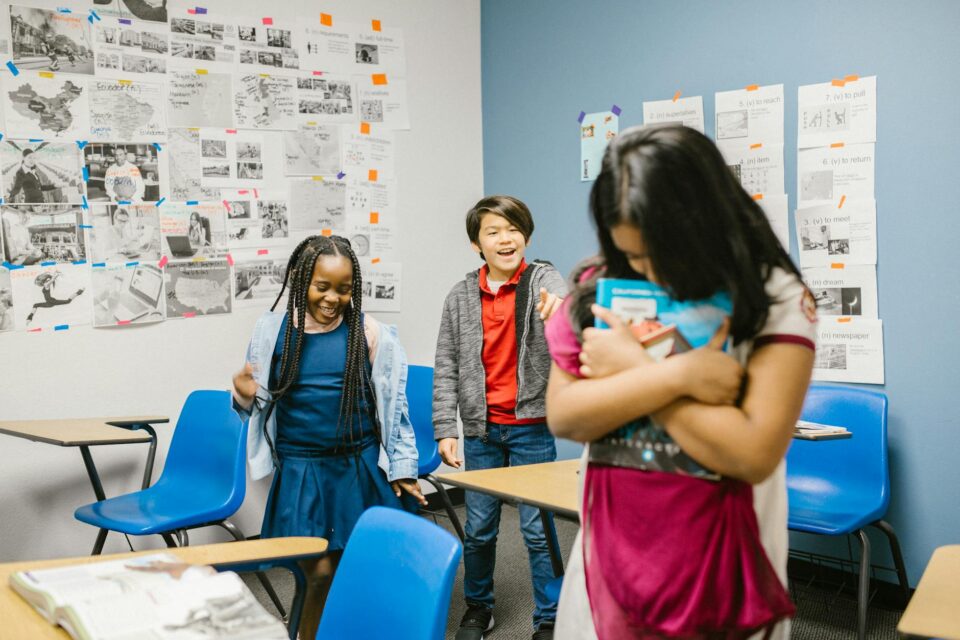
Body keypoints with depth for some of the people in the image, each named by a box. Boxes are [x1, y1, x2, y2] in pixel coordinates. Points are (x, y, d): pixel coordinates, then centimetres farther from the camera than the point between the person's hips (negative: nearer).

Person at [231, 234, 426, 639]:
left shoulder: (369, 333, -4)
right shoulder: (272, 330, -2)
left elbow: (394, 403, 2)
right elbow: (259, 404, 8)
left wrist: (402, 467, 3)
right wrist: (244, 395, -15)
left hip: (358, 468, 1)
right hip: (300, 470, 0)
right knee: (320, 569, -2)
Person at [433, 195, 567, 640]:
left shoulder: (543, 279, -5)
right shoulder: (460, 297, 2)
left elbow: (562, 297, -29)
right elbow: (446, 369, 3)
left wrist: (559, 306, -53)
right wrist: (445, 430, -2)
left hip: (531, 426, -2)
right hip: (481, 429, 3)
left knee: (538, 529, 3)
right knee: (478, 529, 13)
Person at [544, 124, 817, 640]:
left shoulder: (776, 300, -12)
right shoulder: (601, 288, -3)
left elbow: (754, 452, -20)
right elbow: (561, 416, -9)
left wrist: (632, 369, -17)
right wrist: (676, 374, -19)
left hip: (719, 559, -2)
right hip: (612, 549, 3)